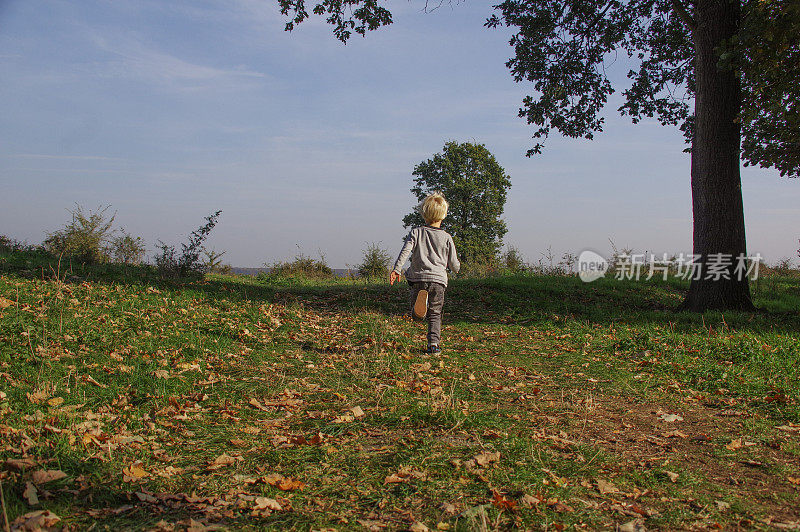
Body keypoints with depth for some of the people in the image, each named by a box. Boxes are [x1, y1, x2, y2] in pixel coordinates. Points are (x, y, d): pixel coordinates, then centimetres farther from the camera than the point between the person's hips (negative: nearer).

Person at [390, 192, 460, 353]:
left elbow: (405, 251, -10)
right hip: (438, 279, 0)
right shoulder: (446, 238, 6)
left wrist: (396, 269, -15)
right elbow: (454, 265, 9)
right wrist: (456, 267, 32)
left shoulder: (416, 233, 6)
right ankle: (433, 344, 0)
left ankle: (421, 303, -28)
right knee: (435, 315, 11)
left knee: (416, 313, 7)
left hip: (418, 277, 0)